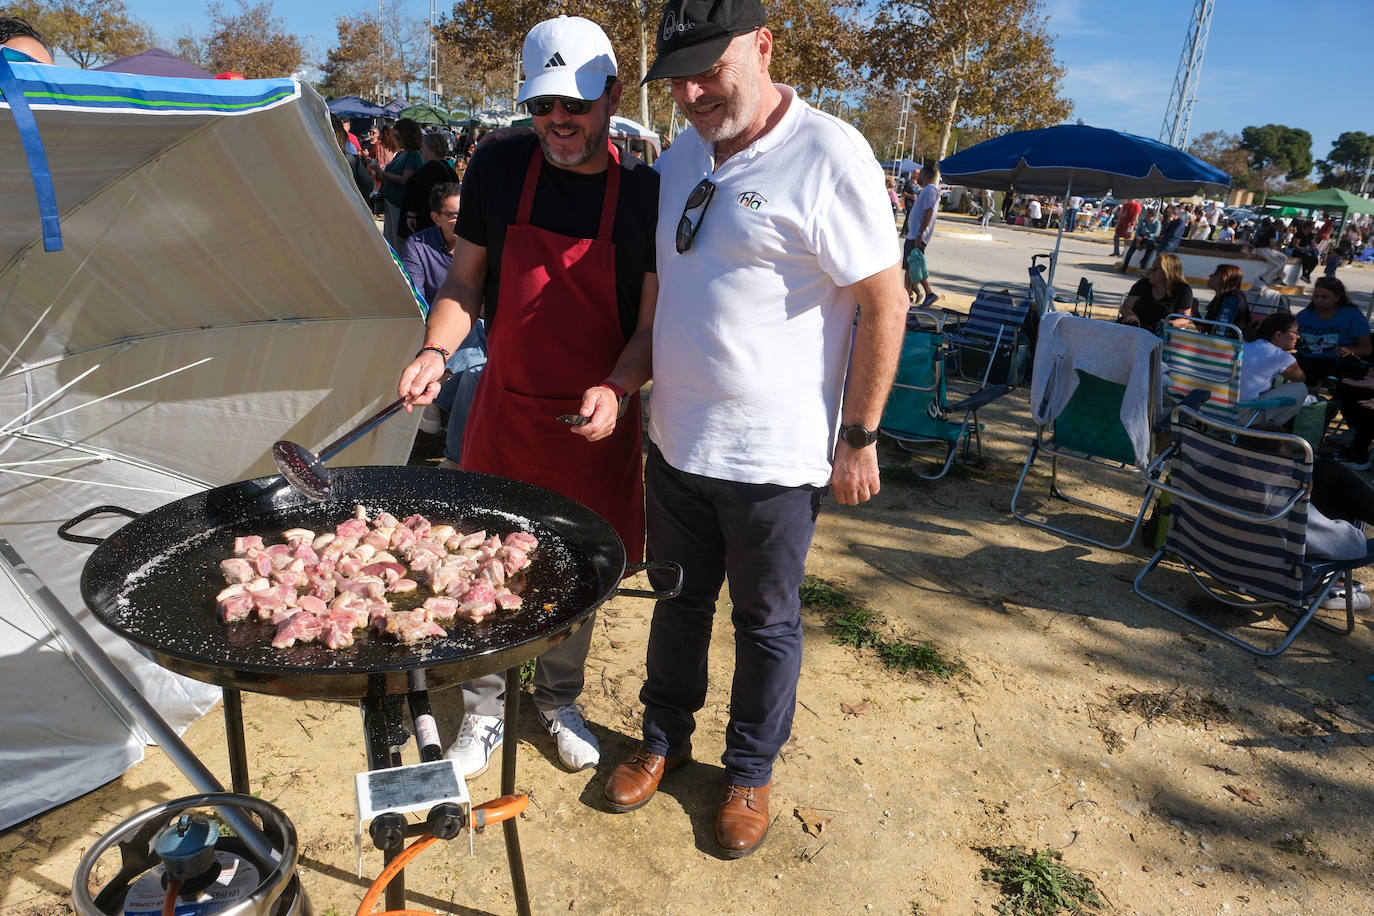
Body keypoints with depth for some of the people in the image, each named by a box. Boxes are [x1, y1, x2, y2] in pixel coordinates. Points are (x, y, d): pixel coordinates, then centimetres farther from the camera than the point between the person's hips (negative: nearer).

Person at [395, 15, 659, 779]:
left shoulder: (646, 193, -9)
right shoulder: (499, 168, -4)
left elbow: (653, 322, -8)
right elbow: (465, 282, 4)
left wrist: (617, 390, -27)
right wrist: (437, 351, -14)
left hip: (597, 417, -1)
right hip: (507, 405, 2)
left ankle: (560, 699, 38)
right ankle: (487, 706, 33)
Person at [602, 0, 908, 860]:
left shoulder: (828, 154, -13)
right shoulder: (680, 158, 9)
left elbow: (884, 302, -13)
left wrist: (859, 436, -12)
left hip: (774, 457, -6)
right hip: (675, 442, 6)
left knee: (767, 622, 12)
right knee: (678, 602, 19)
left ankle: (751, 770, 33)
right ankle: (665, 738, 41)